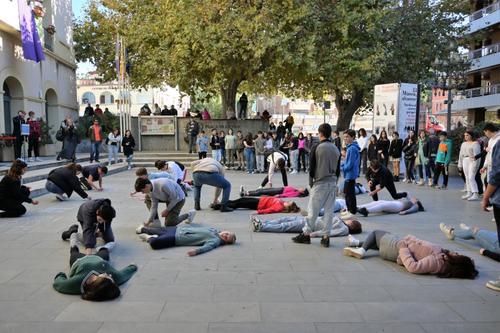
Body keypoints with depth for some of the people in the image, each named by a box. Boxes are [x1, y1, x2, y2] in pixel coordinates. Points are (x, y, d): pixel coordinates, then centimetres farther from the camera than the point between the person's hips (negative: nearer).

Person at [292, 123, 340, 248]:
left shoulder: (317, 147, -8)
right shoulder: (336, 149, 7)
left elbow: (311, 167, -7)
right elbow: (338, 169, 11)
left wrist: (311, 182, 5)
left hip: (320, 183, -5)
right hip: (332, 183, 5)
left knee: (313, 210, 2)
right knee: (329, 210, 6)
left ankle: (306, 234, 10)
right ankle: (326, 236, 8)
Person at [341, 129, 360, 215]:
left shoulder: (352, 148, -21)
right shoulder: (350, 147, 11)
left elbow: (350, 164, -23)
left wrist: (342, 168, -10)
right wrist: (341, 165, 6)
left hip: (350, 175, -10)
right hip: (348, 175, 10)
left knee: (350, 194, -1)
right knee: (347, 193, 19)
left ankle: (352, 212, 9)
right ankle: (349, 209, 31)